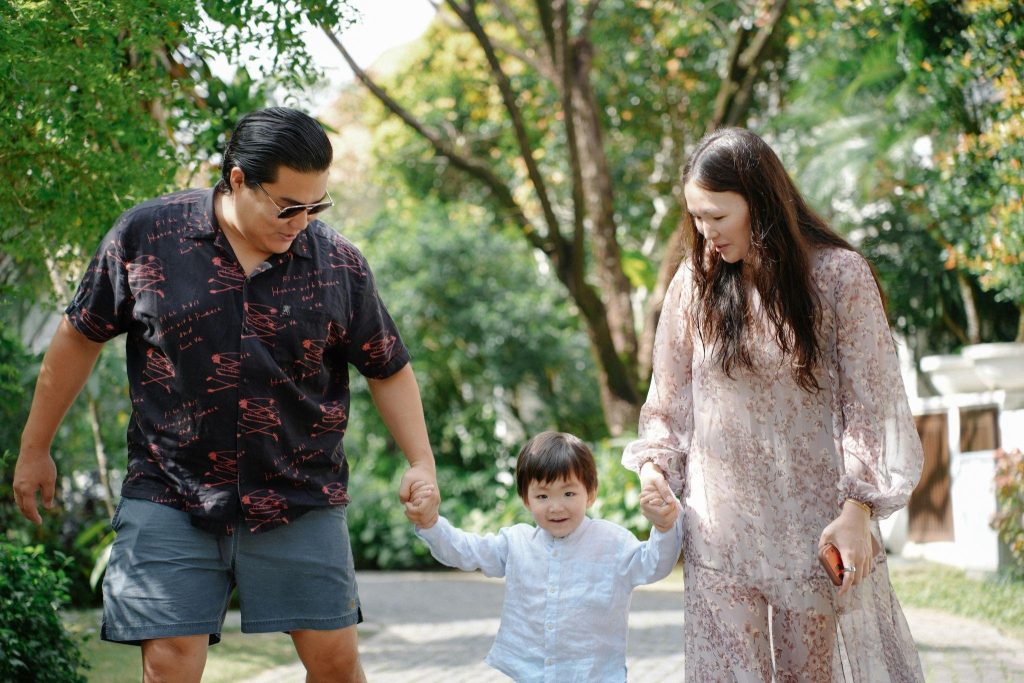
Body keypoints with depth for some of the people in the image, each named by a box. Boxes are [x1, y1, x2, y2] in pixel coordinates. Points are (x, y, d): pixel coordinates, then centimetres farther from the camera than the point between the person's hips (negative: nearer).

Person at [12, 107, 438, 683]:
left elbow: (388, 369, 10)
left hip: (301, 500, 1)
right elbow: (80, 338, 7)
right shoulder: (147, 235, -4)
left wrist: (421, 462, -2)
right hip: (172, 497, -1)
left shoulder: (338, 263, -2)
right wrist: (35, 450, 12)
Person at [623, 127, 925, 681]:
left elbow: (868, 401, -4)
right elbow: (670, 399, 12)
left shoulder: (838, 275, -5)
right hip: (721, 526, 2)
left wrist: (858, 510, -10)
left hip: (816, 523, -2)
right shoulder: (694, 282, 2)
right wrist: (653, 466, -3)